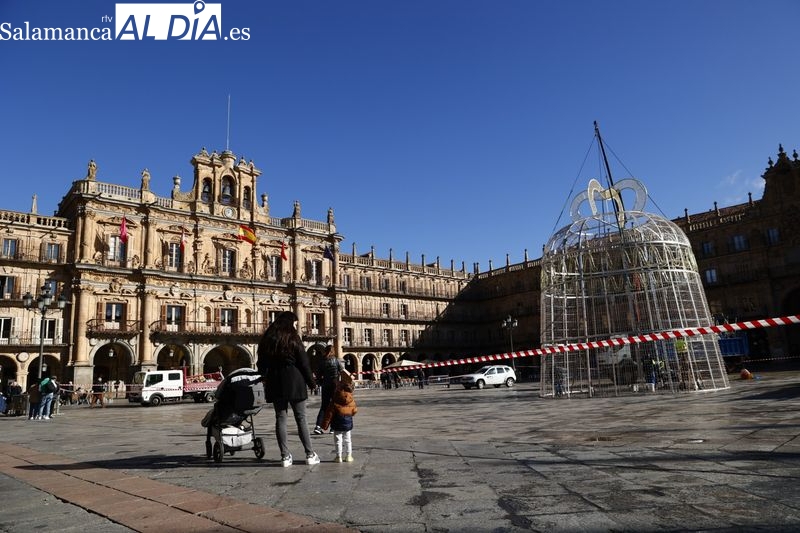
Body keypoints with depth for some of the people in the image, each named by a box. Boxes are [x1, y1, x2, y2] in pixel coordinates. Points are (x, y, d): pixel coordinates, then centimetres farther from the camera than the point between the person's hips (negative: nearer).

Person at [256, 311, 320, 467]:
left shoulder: (267, 340, 7)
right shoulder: (293, 339, -6)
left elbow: (261, 364, 14)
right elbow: (304, 363, -6)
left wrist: (266, 378, 24)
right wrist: (311, 382, 2)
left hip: (275, 384, 4)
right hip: (294, 383, -4)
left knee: (280, 418, 7)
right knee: (301, 418, 3)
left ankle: (285, 456, 7)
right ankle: (310, 454, 7)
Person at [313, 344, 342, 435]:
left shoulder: (322, 362, 1)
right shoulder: (336, 360, -5)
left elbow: (319, 375, 2)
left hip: (325, 387, 2)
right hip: (335, 385, -2)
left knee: (324, 406, 8)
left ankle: (318, 426, -7)